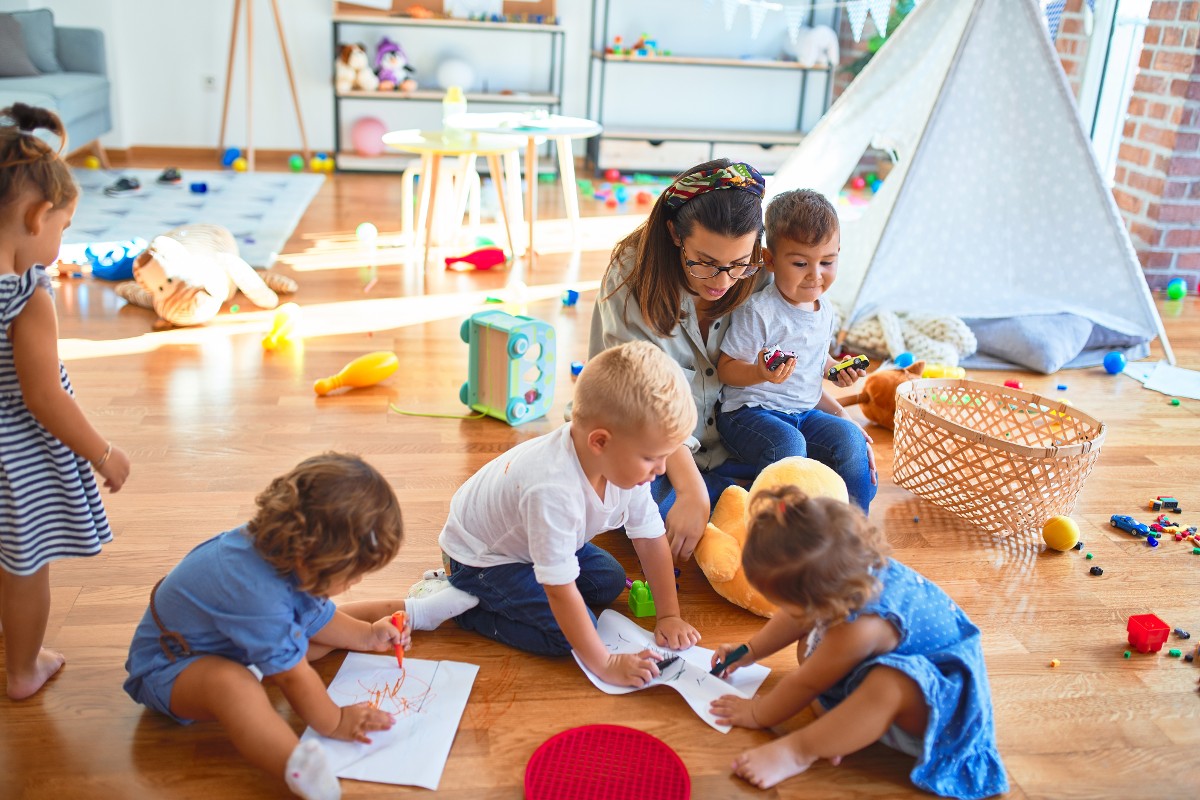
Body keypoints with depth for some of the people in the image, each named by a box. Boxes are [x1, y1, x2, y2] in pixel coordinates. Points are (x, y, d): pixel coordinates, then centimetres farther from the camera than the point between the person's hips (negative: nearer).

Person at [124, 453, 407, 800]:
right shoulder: (255, 591, -40)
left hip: (230, 641, 10)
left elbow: (317, 618, 9)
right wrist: (334, 723, -17)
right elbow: (292, 674, -28)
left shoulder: (290, 551, -13)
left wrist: (369, 635, 8)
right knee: (232, 684, -42)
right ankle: (299, 767, -64)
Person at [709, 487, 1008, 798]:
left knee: (889, 686, -40)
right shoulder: (854, 569, -16)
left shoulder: (859, 630, -38)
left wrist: (758, 714, -3)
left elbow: (804, 684, -19)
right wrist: (750, 651, 16)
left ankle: (797, 750, -23)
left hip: (938, 698, -9)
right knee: (808, 647, 5)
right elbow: (797, 618, 8)